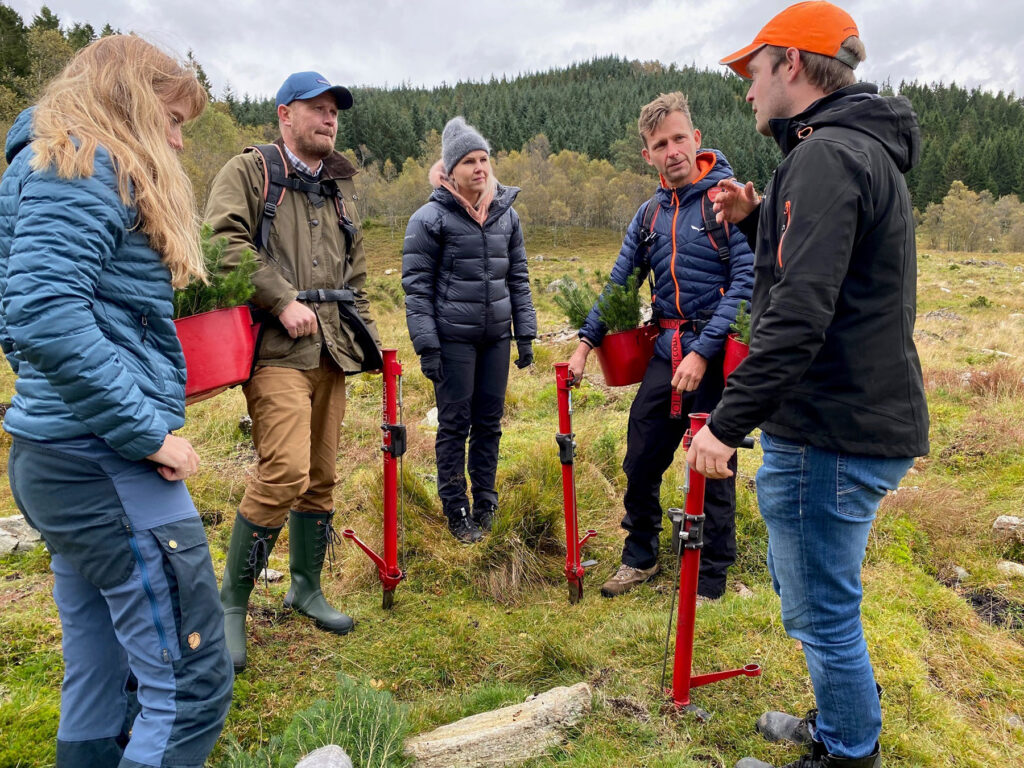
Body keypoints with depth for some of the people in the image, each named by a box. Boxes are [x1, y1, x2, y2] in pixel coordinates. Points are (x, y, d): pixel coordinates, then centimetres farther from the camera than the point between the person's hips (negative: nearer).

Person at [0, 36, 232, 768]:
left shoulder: (62, 169, 22)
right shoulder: (81, 167, -8)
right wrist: (148, 433, -18)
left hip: (61, 460, 11)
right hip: (105, 462, -11)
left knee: (101, 685, 18)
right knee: (192, 682, -5)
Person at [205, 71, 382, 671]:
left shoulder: (340, 188, 23)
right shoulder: (250, 171, 3)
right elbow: (225, 240, -13)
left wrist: (367, 337, 16)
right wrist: (283, 301, -18)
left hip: (331, 350, 7)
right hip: (277, 348, -7)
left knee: (322, 475, 10)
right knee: (285, 471, -18)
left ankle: (306, 585, 28)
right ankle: (232, 603, 1)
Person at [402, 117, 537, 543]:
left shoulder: (507, 213, 10)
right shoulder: (430, 218, -5)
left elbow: (518, 278, 14)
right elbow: (416, 286, -6)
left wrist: (525, 335, 10)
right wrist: (427, 346, -11)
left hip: (496, 336, 5)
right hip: (453, 338, -4)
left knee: (490, 422, 10)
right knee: (455, 425, 2)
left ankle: (486, 504, 24)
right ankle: (456, 511, 16)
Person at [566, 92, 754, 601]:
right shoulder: (650, 214, 11)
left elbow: (746, 282, -13)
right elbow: (619, 283, 14)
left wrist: (702, 352, -19)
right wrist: (586, 343, 7)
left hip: (716, 354, -5)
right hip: (666, 351, 6)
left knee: (713, 469, 5)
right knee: (640, 461, 11)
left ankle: (711, 581, 22)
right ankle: (640, 557, 33)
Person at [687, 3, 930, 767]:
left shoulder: (825, 155, -17)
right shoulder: (867, 147, 16)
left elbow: (799, 316, -26)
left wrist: (726, 423, -23)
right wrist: (757, 219, 11)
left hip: (831, 433, -11)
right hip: (871, 417, 11)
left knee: (821, 609, 6)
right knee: (804, 581, 24)